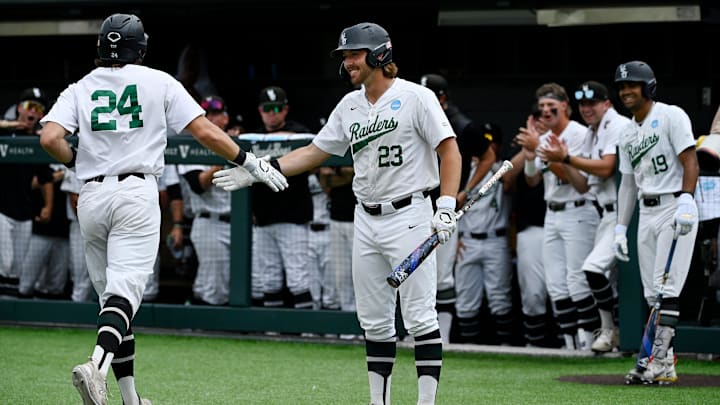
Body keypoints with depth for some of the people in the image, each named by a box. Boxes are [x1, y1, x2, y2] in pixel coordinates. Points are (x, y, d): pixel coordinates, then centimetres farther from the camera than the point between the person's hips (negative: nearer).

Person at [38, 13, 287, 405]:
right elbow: (205, 131, 0)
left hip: (92, 197, 3)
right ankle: (97, 365, -39)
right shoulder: (159, 82, 5)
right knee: (124, 293, -13)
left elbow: (50, 138, -7)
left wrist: (76, 162, 13)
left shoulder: (79, 89, 10)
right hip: (137, 193, -3)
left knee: (112, 295, 12)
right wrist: (249, 163, 9)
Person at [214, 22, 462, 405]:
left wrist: (446, 207, -19)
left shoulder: (415, 97, -8)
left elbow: (449, 150, -10)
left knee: (419, 317, -8)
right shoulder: (350, 105, 12)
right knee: (374, 322, 8)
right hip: (367, 220, 7)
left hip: (408, 216, -7)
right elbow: (314, 152, 15)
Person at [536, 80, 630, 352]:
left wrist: (567, 158, -14)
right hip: (607, 215, 10)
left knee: (595, 268, -20)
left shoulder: (618, 126, -9)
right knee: (608, 278, 9)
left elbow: (606, 168, -20)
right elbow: (585, 184, 19)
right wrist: (562, 161, 5)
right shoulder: (591, 135, 20)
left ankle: (610, 329, -7)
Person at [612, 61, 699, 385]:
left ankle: (660, 360, -18)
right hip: (646, 213, 8)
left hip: (675, 208, -8)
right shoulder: (627, 135, 18)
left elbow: (690, 161, -13)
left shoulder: (671, 116, -5)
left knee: (667, 289, -14)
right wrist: (620, 228, 15)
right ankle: (663, 362, 9)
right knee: (652, 294, 5)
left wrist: (686, 201, -26)